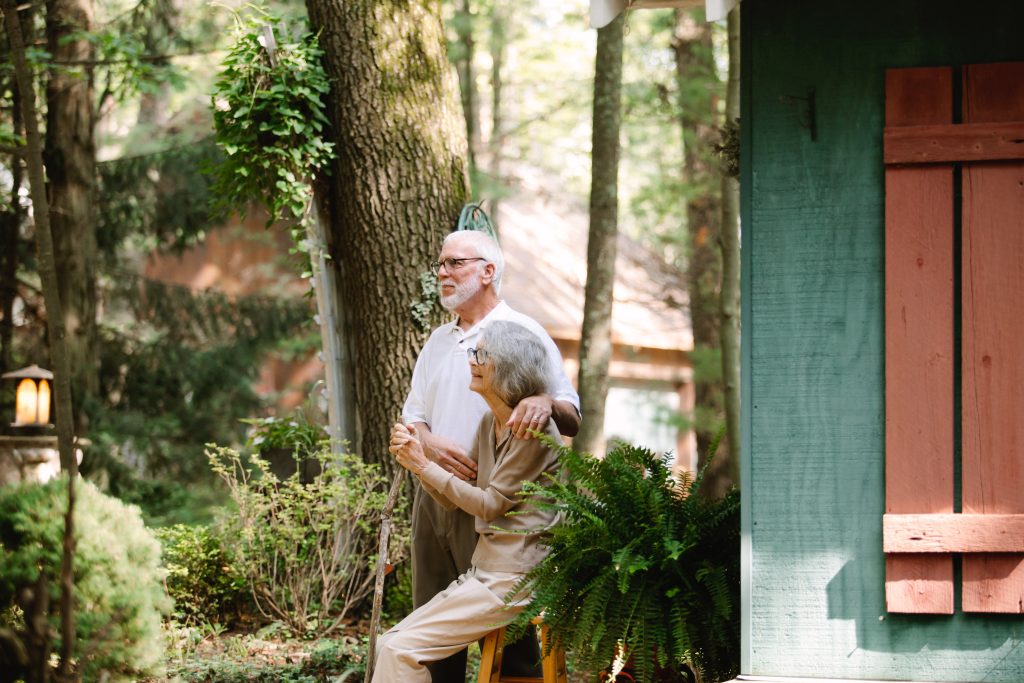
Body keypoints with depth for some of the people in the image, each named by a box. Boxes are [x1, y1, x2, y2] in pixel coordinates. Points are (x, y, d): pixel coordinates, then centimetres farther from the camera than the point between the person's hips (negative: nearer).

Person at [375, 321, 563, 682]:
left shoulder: (533, 427, -14)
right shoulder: (489, 424, 12)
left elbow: (491, 505, -15)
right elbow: (450, 499, 12)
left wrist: (424, 465, -12)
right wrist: (413, 458, -5)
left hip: (512, 578, -9)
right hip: (484, 569, 9)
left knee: (402, 648, -16)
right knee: (390, 644, 0)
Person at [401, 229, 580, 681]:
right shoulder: (438, 342, 19)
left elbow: (572, 420, -6)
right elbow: (411, 418, 17)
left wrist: (546, 403, -31)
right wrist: (431, 445, -8)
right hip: (433, 498, 7)